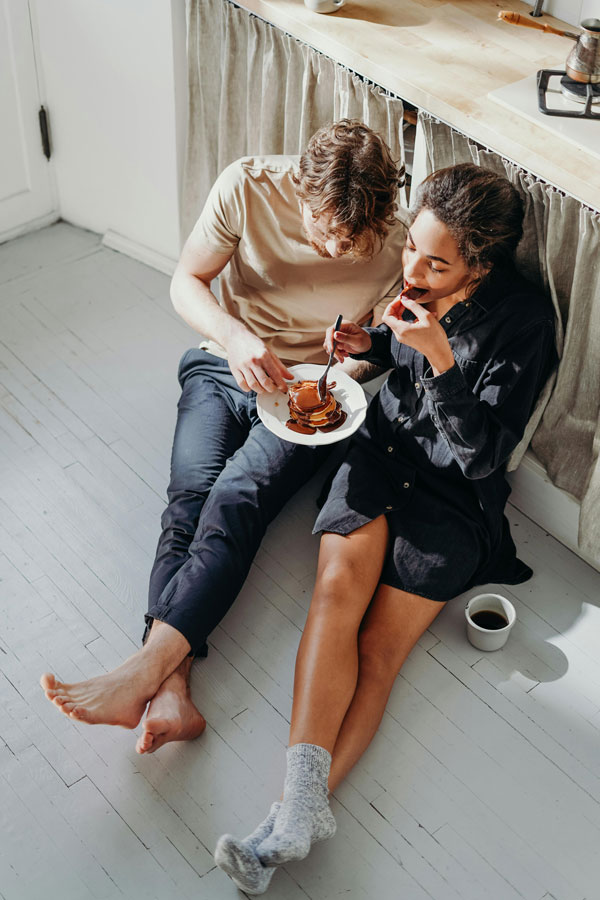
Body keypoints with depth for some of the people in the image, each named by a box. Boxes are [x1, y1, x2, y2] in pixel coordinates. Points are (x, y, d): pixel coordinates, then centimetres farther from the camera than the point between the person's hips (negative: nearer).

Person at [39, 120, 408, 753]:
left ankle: (143, 672, -38)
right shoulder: (248, 186, -15)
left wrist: (354, 367, -21)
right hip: (223, 367, 2)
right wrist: (233, 337, -26)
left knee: (237, 497, -28)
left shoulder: (394, 246, -15)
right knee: (191, 495, -24)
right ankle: (171, 691, -37)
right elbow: (186, 283, -7)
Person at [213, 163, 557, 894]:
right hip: (381, 449, 4)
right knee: (338, 586, -24)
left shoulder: (524, 321, -15)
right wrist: (369, 345, 1)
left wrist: (439, 357, -28)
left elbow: (481, 456, -18)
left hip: (453, 492, -4)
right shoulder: (415, 286, 1)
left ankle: (292, 815, -22)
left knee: (378, 651, -19)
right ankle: (304, 800, -31)